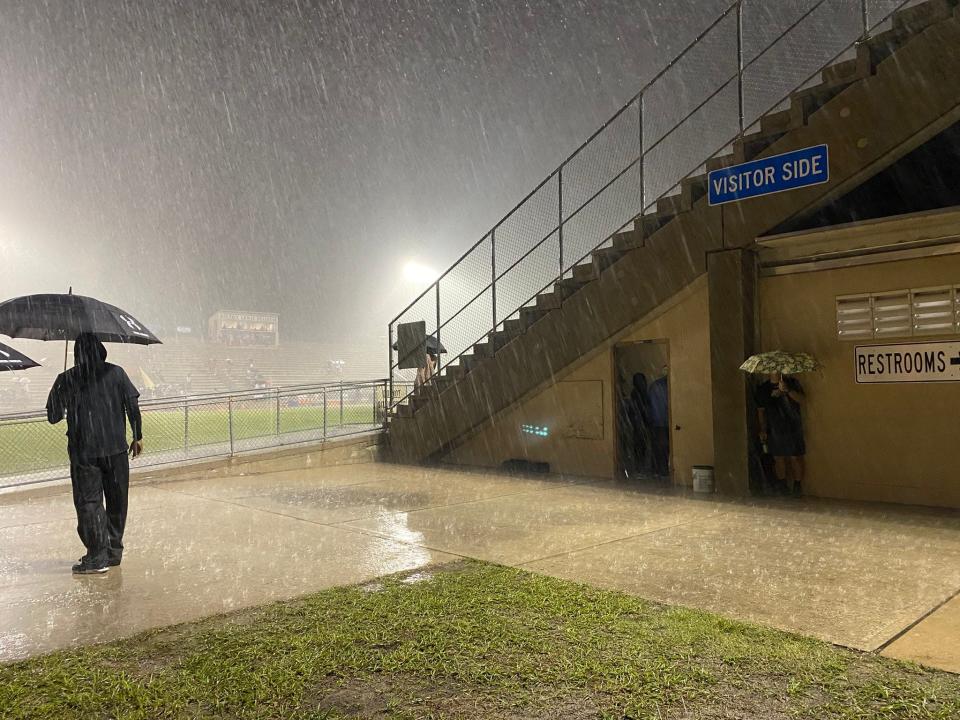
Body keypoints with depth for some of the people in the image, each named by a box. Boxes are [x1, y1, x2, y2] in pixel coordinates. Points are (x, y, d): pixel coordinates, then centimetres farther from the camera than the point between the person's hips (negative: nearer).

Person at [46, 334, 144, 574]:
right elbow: (132, 406, -3)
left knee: (89, 502, 3)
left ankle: (97, 556, -2)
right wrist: (138, 437, 8)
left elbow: (53, 417, 2)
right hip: (115, 448, 1)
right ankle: (114, 550, 20)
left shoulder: (66, 379, -3)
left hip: (83, 452, -1)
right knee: (117, 500, 13)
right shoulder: (116, 373, -1)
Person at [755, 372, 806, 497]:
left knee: (795, 458, -1)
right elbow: (761, 410, 9)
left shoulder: (792, 383, 1)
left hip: (793, 427, -1)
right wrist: (763, 429, 5)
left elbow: (801, 401, -10)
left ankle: (797, 485, 12)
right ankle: (783, 485, 20)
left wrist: (788, 390, -25)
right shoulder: (763, 388, 4)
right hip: (774, 429, 2)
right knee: (779, 458, 6)